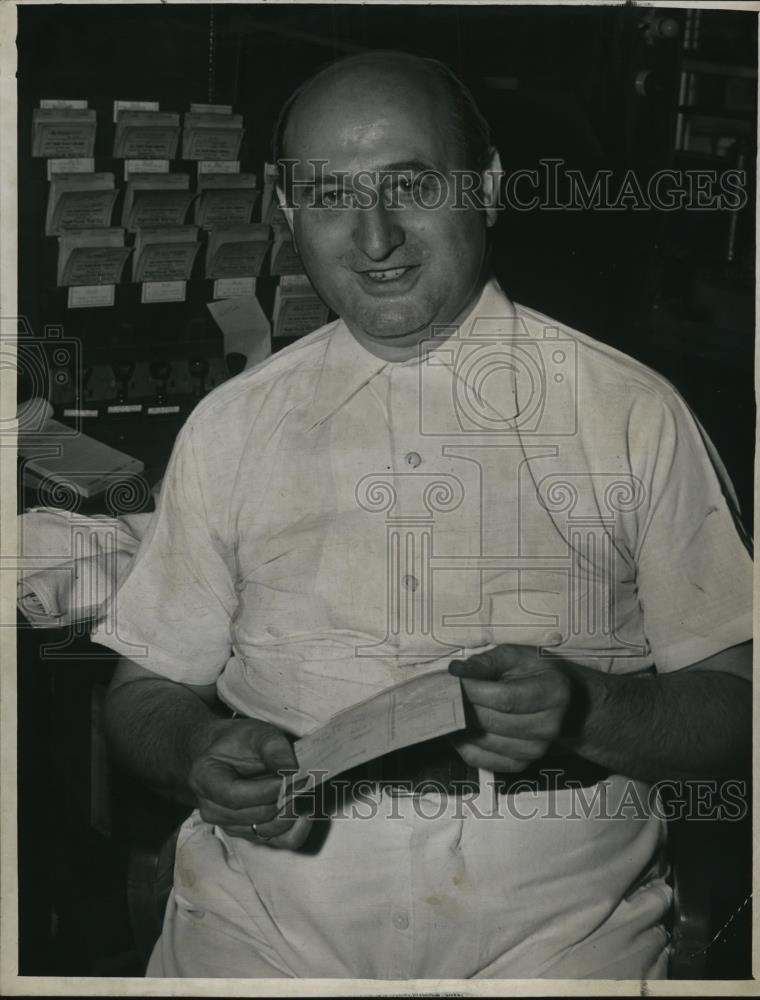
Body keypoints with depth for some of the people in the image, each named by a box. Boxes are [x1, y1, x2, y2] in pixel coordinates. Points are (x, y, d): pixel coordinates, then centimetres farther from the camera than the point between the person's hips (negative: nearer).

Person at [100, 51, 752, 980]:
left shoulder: (632, 414, 4)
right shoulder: (230, 425, 11)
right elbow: (146, 690, 14)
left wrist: (586, 710, -16)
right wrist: (200, 755, -8)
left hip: (552, 917, -1)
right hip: (266, 908, 2)